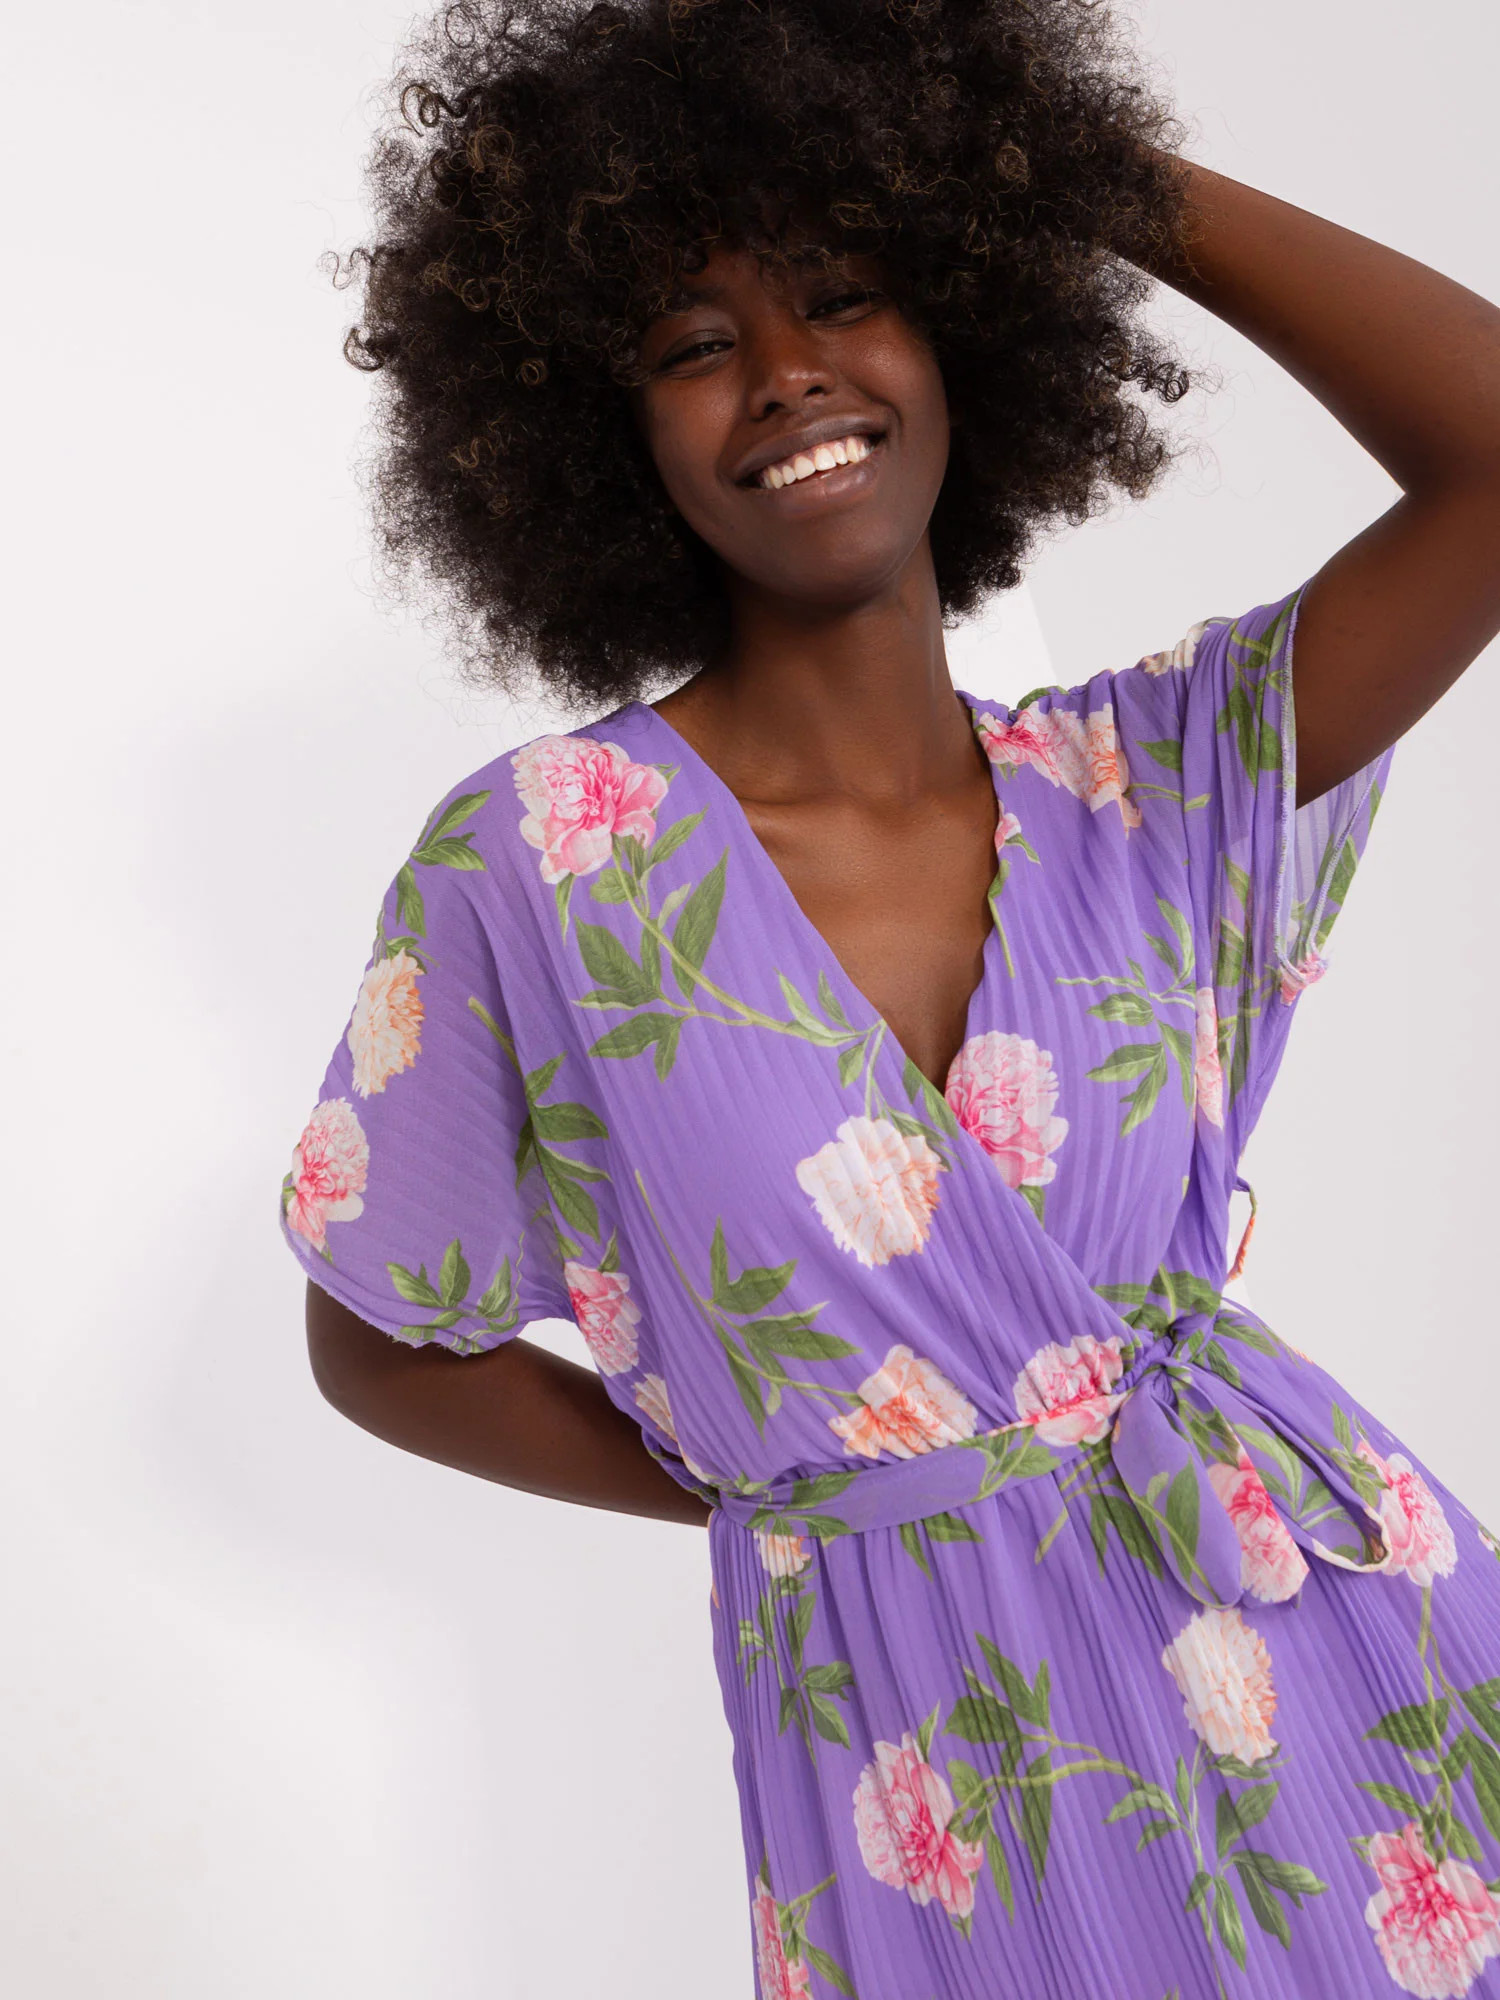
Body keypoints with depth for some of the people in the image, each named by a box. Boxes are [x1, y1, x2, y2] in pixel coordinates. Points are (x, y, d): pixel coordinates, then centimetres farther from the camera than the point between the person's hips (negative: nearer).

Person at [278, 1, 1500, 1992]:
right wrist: (755, 1492, -3)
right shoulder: (538, 858, -14)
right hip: (925, 1728, -2)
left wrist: (1081, 162, -11)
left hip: (1327, 1618, 3)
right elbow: (381, 1347, -4)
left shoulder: (1139, 778, -6)